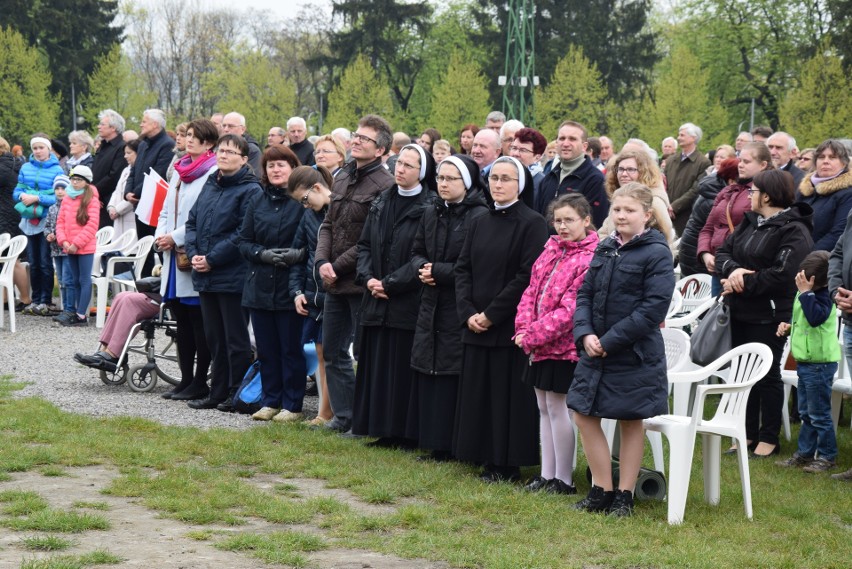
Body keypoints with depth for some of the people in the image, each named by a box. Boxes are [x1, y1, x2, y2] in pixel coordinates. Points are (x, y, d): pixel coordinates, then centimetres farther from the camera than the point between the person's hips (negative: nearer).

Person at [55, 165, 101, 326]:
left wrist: (77, 243, -16)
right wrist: (63, 241, -4)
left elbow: (92, 225, -14)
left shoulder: (92, 200, -8)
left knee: (84, 281, -4)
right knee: (76, 281, 12)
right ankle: (79, 313, 18)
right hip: (69, 248, 7)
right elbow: (60, 221, 11)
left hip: (85, 248, -7)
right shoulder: (67, 199, 10)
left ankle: (81, 316, -5)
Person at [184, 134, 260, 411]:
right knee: (214, 337, 13)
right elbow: (192, 222, 15)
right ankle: (218, 393, 21)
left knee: (235, 339, 0)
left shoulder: (250, 190, -10)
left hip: (233, 277, -8)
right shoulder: (210, 185, 14)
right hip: (205, 276, 8)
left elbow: (244, 235, -17)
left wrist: (212, 259, -17)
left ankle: (237, 394, 8)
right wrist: (193, 253, -2)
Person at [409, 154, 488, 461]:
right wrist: (423, 267, -4)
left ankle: (454, 444, 3)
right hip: (431, 306, 7)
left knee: (453, 375, -5)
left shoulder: (479, 217, -11)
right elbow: (417, 252, 18)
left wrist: (439, 271, -14)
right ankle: (435, 443, 15)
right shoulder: (432, 214, 13)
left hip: (460, 308, -7)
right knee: (427, 373, 8)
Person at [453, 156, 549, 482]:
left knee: (508, 394, -2)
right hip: (476, 326, 6)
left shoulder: (532, 223, -8)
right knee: (478, 394, 8)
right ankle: (487, 459, 16)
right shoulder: (480, 224, 12)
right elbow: (463, 268, 9)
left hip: (511, 327, -6)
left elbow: (528, 276, -15)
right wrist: (468, 313, -6)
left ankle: (507, 464, 5)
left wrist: (491, 314, -15)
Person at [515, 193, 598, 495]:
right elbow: (531, 291, 10)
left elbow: (571, 309, -20)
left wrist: (534, 335, -20)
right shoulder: (552, 249, 11)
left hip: (564, 347, -8)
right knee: (544, 408, 13)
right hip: (539, 346, 8)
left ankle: (564, 479, 6)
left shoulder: (589, 259, -15)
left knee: (556, 407, -4)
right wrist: (524, 329, -5)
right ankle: (547, 474, 21)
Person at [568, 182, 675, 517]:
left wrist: (610, 341, -18)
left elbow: (654, 308, -17)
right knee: (584, 415, 6)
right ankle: (602, 490, 17)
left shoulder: (657, 253, -11)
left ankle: (624, 496, 15)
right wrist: (585, 334, -9)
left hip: (634, 354, -6)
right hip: (595, 350, 6)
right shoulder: (604, 250, 8)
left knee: (631, 423, 5)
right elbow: (585, 294, 9)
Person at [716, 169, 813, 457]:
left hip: (769, 315, -8)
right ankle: (748, 434, 24)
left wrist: (742, 284, -18)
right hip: (741, 312, 8)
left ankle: (769, 438, 12)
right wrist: (733, 269, -13)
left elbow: (781, 275, -24)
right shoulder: (750, 222, 11)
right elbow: (723, 251, 9)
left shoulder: (794, 231, -15)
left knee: (768, 375, 2)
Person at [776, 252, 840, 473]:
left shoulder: (823, 297, -18)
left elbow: (815, 317, -37)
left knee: (819, 413, -1)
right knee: (806, 413, 17)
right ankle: (805, 453, 26)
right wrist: (788, 327, 6)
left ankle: (827, 456, 10)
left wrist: (806, 292, -31)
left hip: (820, 364, -9)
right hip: (804, 362, 9)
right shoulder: (804, 294, 8)